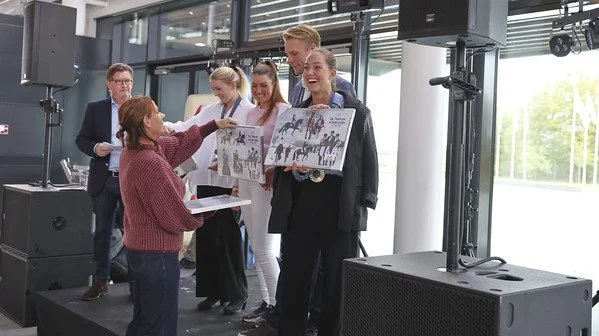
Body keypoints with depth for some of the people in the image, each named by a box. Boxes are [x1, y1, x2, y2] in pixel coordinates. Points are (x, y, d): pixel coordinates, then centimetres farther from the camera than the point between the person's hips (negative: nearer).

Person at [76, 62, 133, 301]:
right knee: (102, 231, 9)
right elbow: (81, 139, 6)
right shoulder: (95, 108, 6)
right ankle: (101, 281, 20)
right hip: (104, 179, 1)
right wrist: (95, 148, -14)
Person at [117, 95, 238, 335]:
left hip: (138, 248, 10)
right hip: (157, 253, -10)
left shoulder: (133, 150, 3)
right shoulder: (151, 163, -27)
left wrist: (213, 126, 21)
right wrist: (204, 214, -2)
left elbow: (177, 144, 17)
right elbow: (174, 217, -21)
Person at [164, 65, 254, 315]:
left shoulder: (250, 112, -5)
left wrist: (241, 183, -19)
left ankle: (236, 294, 14)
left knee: (228, 238, 0)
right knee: (205, 236, 9)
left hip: (230, 183, -6)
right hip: (206, 181, 6)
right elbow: (186, 128, 10)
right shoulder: (209, 111, 15)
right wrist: (165, 126, -10)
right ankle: (211, 290, 21)